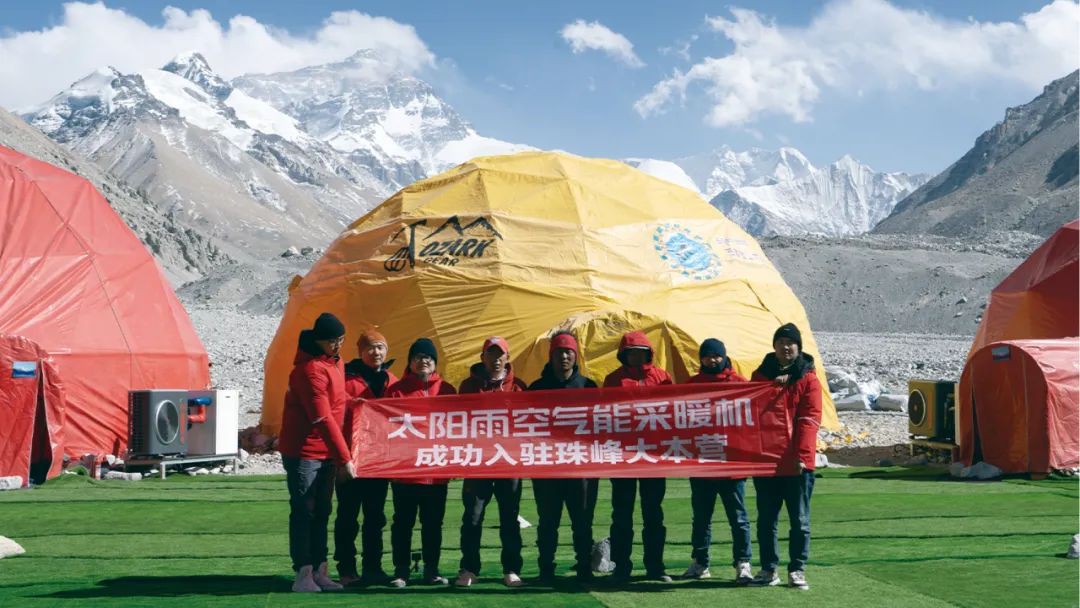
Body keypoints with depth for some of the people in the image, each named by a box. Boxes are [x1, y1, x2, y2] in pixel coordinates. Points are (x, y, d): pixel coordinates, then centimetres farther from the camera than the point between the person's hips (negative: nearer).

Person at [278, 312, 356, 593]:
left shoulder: (334, 359, 8)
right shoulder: (310, 369, -22)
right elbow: (323, 419, -24)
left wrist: (339, 454, 9)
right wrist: (345, 458, -23)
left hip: (326, 451, 9)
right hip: (304, 451, -9)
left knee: (322, 511, 10)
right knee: (304, 512, -5)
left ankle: (319, 571, 16)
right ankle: (303, 575, -1)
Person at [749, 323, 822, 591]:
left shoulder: (808, 379, -2)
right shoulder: (760, 375, 9)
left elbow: (809, 419, -9)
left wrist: (802, 455, -18)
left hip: (797, 462, -3)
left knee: (799, 520, 4)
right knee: (766, 519, 8)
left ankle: (797, 569, 12)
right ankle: (768, 568, 17)